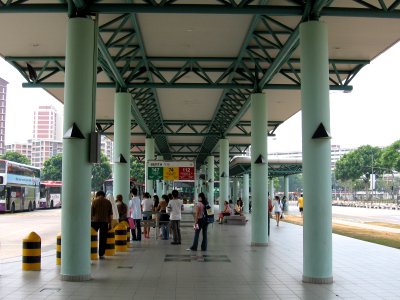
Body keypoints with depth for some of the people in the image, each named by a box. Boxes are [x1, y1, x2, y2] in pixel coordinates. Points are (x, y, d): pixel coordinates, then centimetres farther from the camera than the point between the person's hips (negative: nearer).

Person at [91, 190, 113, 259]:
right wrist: (110, 223, 14)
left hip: (95, 221, -1)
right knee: (103, 238, 3)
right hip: (104, 221, 1)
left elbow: (91, 212, 1)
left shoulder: (94, 201, 3)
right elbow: (110, 214, 9)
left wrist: (91, 220, 10)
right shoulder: (108, 202, 8)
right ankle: (101, 254, 2)